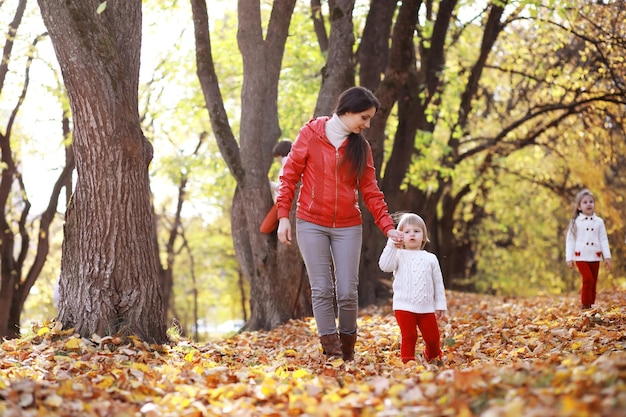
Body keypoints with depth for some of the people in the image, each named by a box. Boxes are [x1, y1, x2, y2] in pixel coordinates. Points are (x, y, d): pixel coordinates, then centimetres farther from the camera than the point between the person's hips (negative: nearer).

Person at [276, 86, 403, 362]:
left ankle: (348, 353, 15)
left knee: (347, 292, -1)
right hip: (311, 225, -2)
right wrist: (283, 216, -7)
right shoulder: (310, 134, -2)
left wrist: (388, 227, -5)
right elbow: (289, 177, 0)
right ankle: (331, 353, 0)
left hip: (348, 227, 2)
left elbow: (370, 191, 5)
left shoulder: (361, 147, 5)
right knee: (322, 290, -4)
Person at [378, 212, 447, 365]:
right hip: (404, 306, -3)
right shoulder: (399, 255, 2)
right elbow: (385, 265, -17)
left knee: (432, 337, 10)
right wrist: (392, 246, -21)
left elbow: (438, 282, 11)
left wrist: (440, 305, 8)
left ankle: (433, 357, 35)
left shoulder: (430, 258, 9)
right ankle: (408, 361, 5)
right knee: (409, 336, -6)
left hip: (427, 307, 3)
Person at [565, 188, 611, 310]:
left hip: (595, 257, 3)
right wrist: (569, 258, -4)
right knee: (588, 279, -17)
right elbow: (570, 240, 1)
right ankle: (585, 305, -9)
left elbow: (603, 240, 7)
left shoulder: (599, 222, 7)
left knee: (593, 283, 6)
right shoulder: (575, 222, 1)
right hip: (581, 257, -3)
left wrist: (607, 257, 0)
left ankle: (592, 305, 14)